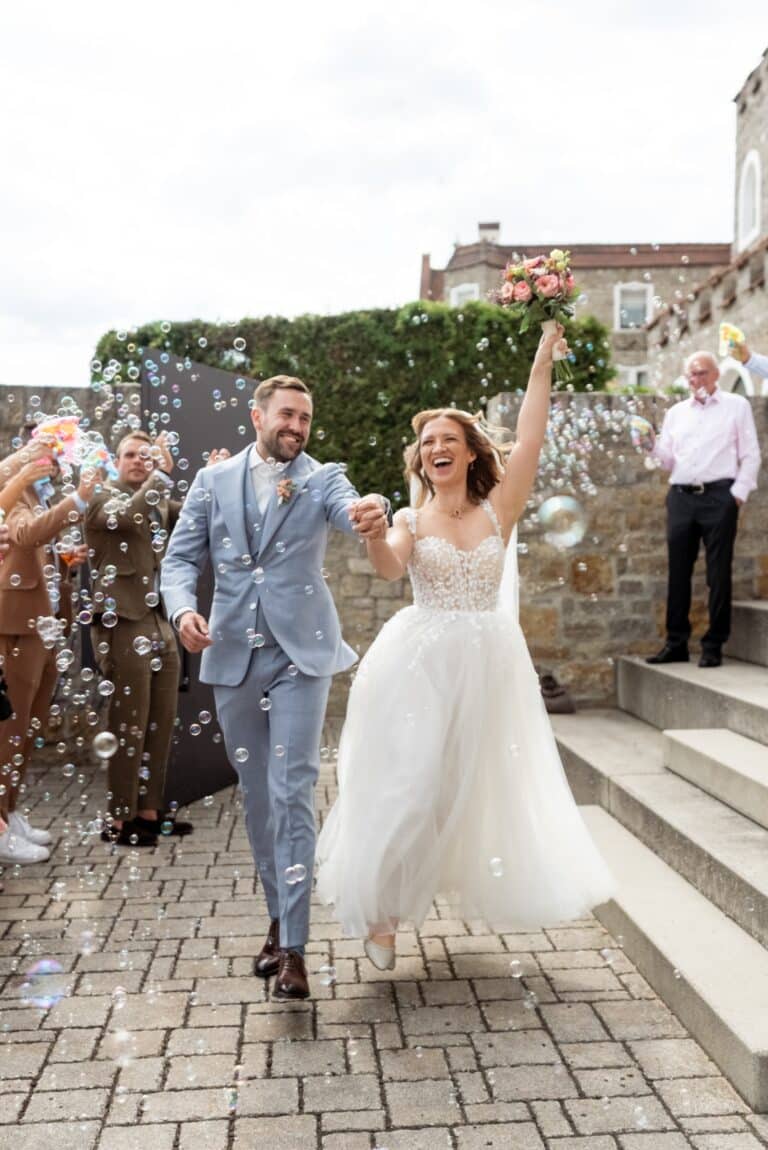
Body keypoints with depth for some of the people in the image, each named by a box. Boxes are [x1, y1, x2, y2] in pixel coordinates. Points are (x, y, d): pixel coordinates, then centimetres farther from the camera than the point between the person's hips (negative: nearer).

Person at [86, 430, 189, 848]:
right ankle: (118, 820, 5)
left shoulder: (158, 500, 18)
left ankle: (148, 811, 22)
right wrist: (163, 473, -22)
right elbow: (129, 516, -24)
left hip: (160, 622, 8)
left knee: (160, 723, 12)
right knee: (129, 725, -5)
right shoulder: (103, 496, -3)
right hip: (123, 622, -7)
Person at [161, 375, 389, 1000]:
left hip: (299, 652, -3)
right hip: (233, 653, 3)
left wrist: (374, 513, -45)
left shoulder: (323, 478, 1)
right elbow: (182, 557, 6)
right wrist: (183, 609, -14)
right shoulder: (214, 480, 7)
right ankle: (279, 916, 28)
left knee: (293, 792, -9)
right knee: (256, 794, 12)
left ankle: (293, 946, -4)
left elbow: (352, 512, -20)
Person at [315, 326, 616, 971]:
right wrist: (373, 536, -39)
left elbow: (530, 440, -7)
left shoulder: (498, 510, 3)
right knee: (408, 785, -1)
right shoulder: (411, 519, 3)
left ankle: (468, 880, 35)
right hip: (420, 664, -1)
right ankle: (381, 910, 15)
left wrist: (543, 363, -10)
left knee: (477, 786, 10)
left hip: (487, 667, 1)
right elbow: (391, 568, -17)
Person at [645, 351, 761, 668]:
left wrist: (739, 492, -8)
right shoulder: (675, 412, 17)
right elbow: (669, 461, 15)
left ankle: (714, 645, 5)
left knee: (718, 573, -1)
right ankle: (676, 643, 12)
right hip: (681, 497, 4)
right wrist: (654, 445, -5)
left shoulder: (736, 406, 7)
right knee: (678, 572, 5)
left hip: (719, 496, -4)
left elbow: (751, 455, 3)